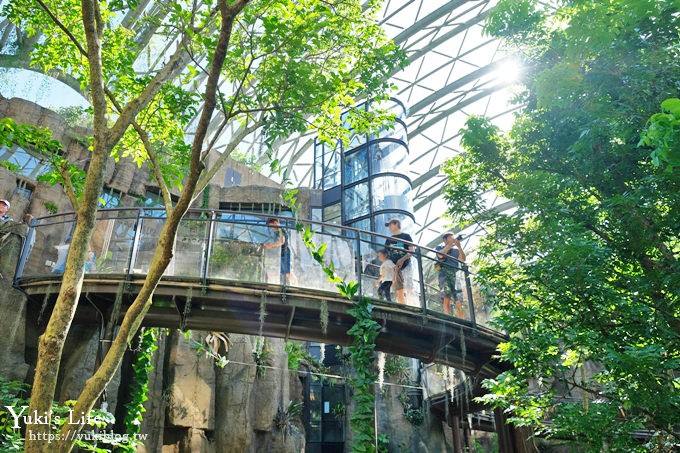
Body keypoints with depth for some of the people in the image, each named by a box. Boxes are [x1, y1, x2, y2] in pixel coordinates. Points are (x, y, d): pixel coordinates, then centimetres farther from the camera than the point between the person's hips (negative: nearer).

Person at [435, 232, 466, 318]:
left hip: (455, 274, 3)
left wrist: (459, 247, -5)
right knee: (446, 298, -17)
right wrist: (450, 244, -12)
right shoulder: (440, 247, 16)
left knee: (459, 301, -5)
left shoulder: (456, 250, 23)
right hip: (444, 273, -3)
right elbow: (440, 255, -7)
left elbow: (463, 259, 6)